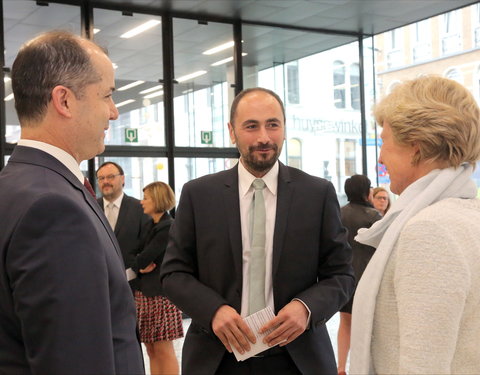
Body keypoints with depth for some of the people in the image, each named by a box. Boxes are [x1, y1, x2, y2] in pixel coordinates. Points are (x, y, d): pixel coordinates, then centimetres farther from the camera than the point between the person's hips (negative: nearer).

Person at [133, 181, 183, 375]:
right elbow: (138, 256, 11)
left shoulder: (168, 228, -13)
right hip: (144, 292, 8)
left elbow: (143, 258, -17)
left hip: (161, 293, -8)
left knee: (163, 349, -3)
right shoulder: (151, 224, 14)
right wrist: (142, 266, -9)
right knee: (151, 350, 9)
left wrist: (138, 264, 2)